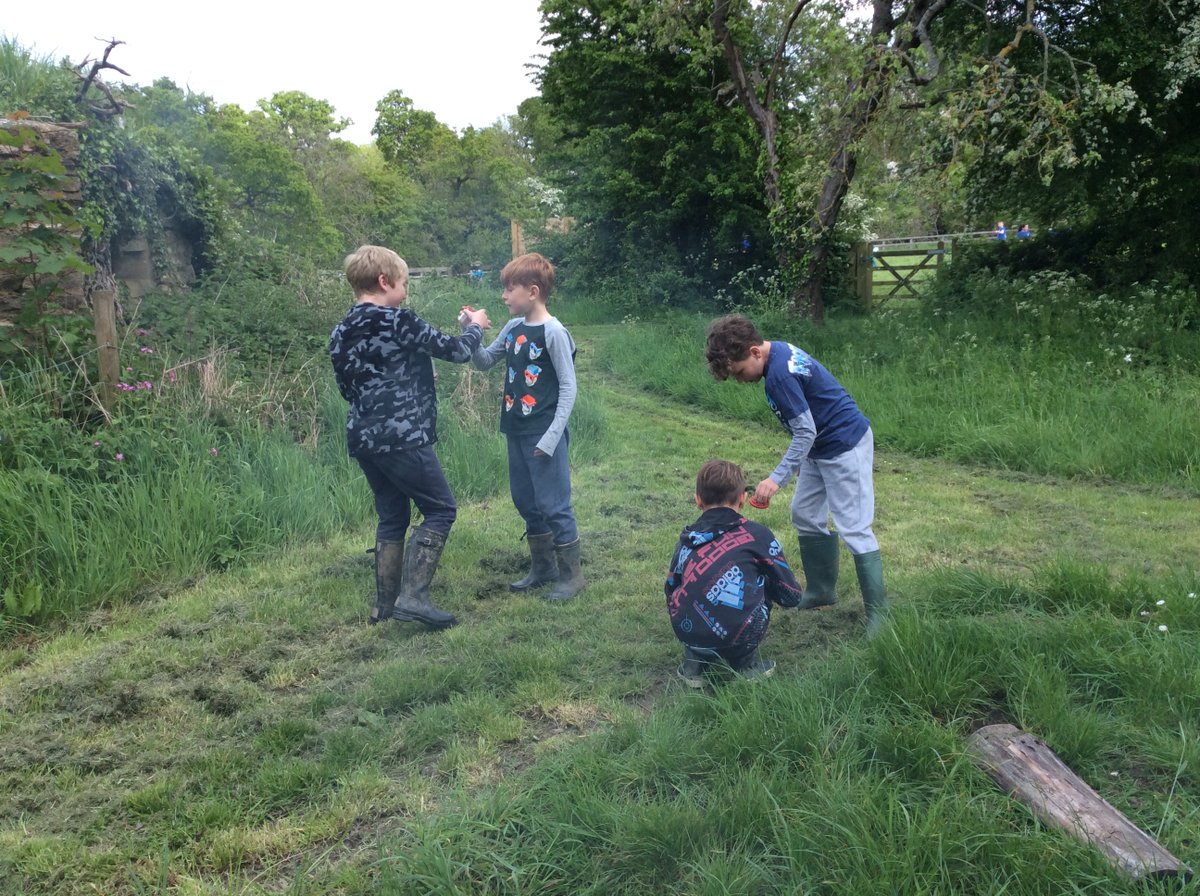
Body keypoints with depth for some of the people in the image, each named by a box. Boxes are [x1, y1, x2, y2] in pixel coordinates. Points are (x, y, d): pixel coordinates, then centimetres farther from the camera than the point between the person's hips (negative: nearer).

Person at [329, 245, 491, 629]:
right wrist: (475, 326, 15)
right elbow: (455, 351, -3)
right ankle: (413, 596, -6)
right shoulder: (399, 321, -11)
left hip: (362, 438, 8)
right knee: (440, 510, 3)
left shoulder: (340, 333, 10)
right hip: (403, 438, -8)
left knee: (392, 517, 17)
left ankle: (385, 605, 20)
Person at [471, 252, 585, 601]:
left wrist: (552, 437, -17)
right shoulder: (512, 329, 6)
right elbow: (484, 361, 16)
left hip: (544, 435, -8)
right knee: (526, 503, 16)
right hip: (516, 432, 8)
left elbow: (568, 386, -13)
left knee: (554, 505, -1)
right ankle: (542, 568, 31)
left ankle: (571, 574, 14)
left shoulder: (553, 332, -13)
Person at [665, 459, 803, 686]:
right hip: (738, 638, -3)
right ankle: (746, 663, 19)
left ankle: (694, 662, 17)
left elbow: (671, 592, 25)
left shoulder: (686, 540, 15)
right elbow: (791, 595, 11)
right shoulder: (757, 535, 6)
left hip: (687, 634, 3)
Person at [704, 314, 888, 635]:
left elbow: (805, 432, -25)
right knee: (805, 516, 15)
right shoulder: (780, 352, 5)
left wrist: (777, 478, -25)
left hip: (844, 446, -10)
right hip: (821, 447, 11)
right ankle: (821, 591, 28)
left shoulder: (779, 373, -26)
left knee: (853, 528, -9)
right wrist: (801, 458, 23)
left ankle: (878, 612, -3)